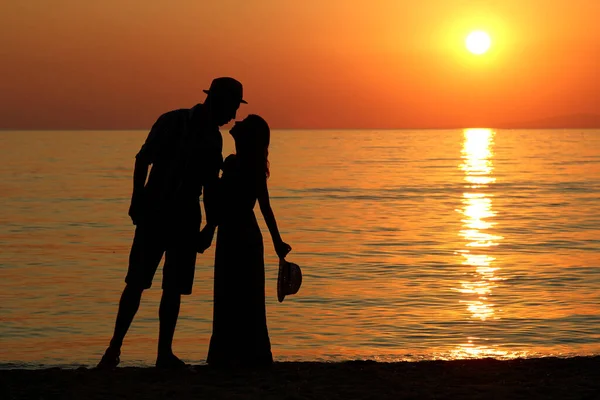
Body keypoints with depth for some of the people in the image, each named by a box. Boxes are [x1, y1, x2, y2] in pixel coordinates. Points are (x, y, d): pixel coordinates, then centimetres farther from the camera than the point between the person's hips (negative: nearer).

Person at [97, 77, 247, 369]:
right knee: (137, 281, -7)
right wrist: (138, 202, -17)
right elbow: (143, 160, -8)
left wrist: (211, 224, 11)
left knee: (174, 287, 4)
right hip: (154, 213, -5)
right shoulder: (172, 122, -6)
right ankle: (114, 347, -1)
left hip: (186, 219, 5)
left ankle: (165, 353, 8)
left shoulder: (213, 137, 10)